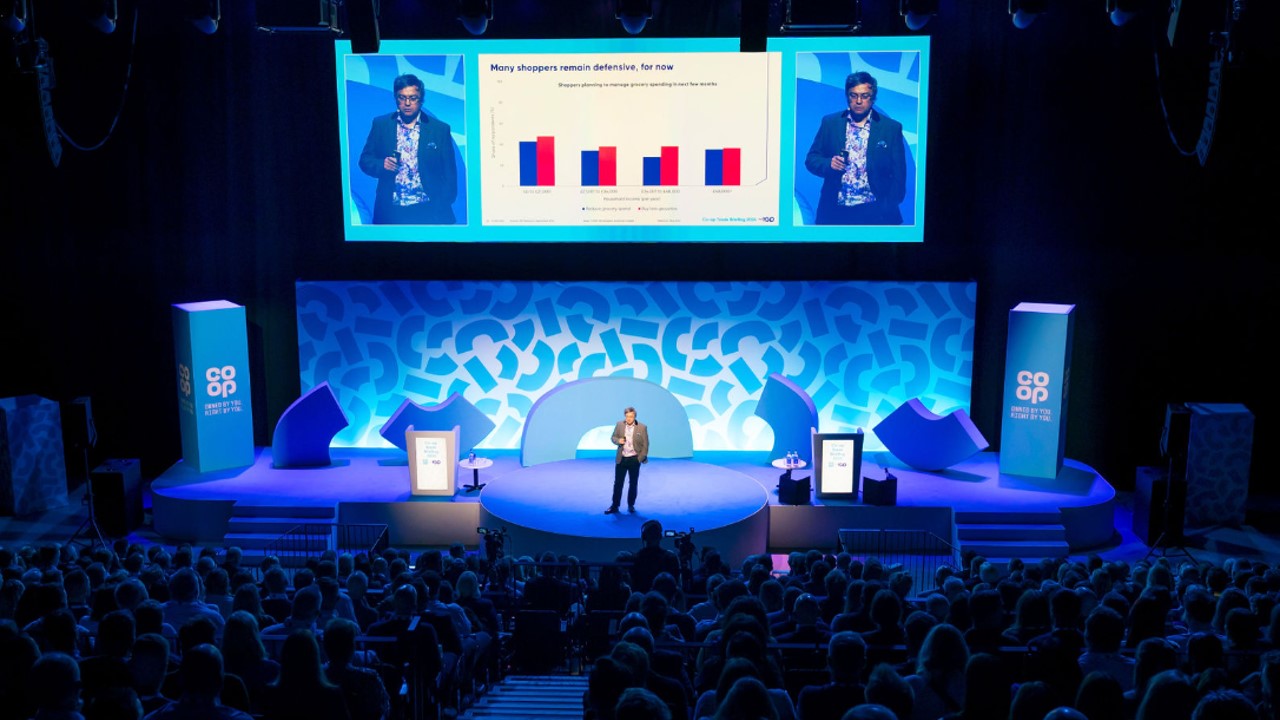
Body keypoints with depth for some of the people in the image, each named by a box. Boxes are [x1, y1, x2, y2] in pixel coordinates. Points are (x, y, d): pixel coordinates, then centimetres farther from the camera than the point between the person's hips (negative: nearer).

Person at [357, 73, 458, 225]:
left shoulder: (440, 129, 3)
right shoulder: (380, 124, 8)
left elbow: (449, 173, 2)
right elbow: (365, 160, 9)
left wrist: (443, 208, -8)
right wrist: (382, 165, -12)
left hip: (429, 211, -1)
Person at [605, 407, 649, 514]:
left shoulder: (642, 427, -6)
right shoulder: (619, 424, 1)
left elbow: (645, 444, -2)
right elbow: (614, 437, 9)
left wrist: (641, 458, -8)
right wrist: (618, 440, -14)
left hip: (634, 459, -1)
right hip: (621, 459, 1)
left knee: (633, 483, 8)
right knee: (618, 483, 3)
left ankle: (631, 505, 21)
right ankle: (614, 506, 9)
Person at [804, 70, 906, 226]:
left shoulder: (892, 128, 4)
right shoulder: (830, 123, 8)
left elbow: (898, 174, 2)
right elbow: (811, 159, 8)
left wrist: (889, 211, -8)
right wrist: (828, 164, -13)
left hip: (874, 212, -1)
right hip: (835, 211, 1)